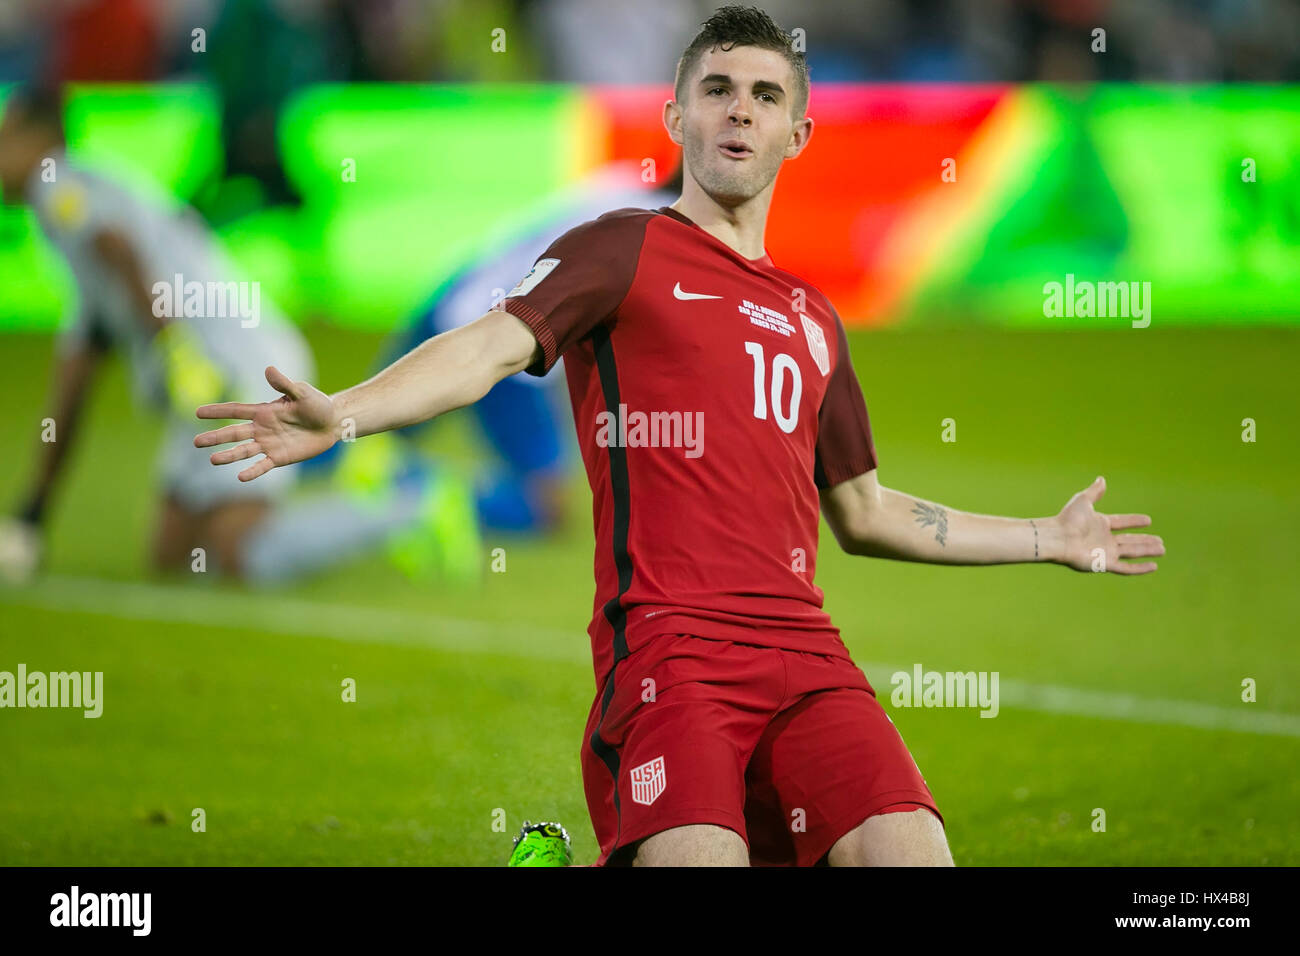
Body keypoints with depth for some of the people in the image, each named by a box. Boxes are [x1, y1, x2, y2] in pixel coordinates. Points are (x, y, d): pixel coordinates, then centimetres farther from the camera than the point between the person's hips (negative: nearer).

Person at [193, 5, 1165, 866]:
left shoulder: (813, 320, 26)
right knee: (695, 859, -28)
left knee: (912, 850, -17)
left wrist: (1047, 539, 42)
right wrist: (344, 411, -26)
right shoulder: (626, 251, 10)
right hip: (669, 648, -5)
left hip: (805, 652, 5)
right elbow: (496, 342, -7)